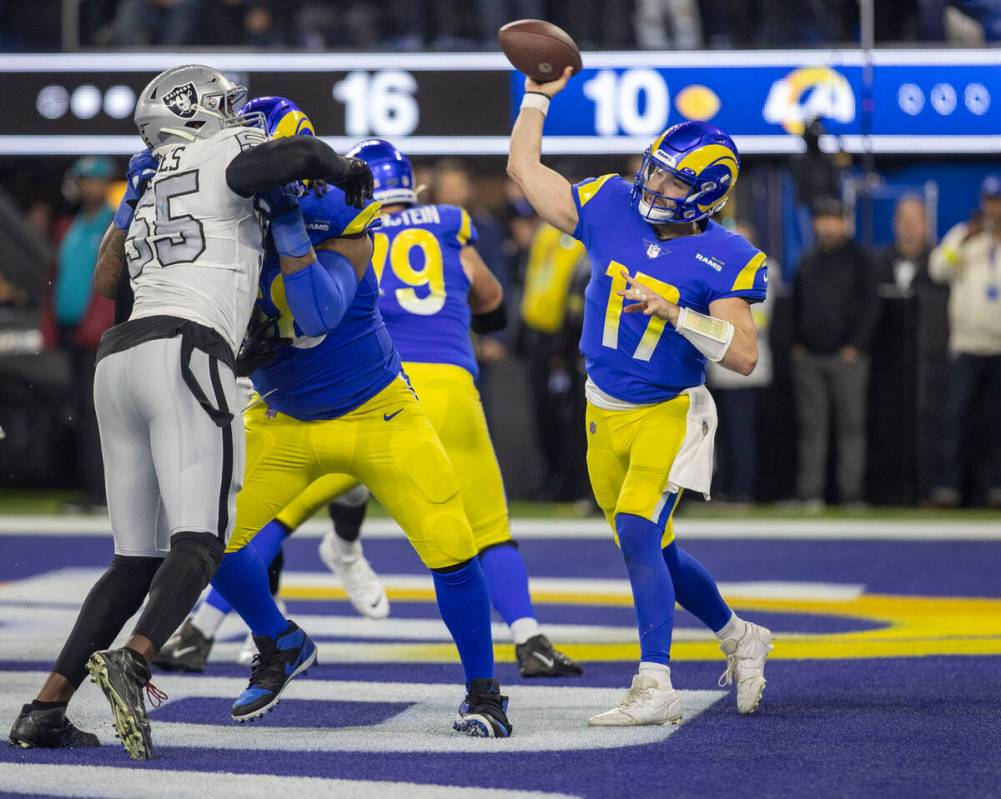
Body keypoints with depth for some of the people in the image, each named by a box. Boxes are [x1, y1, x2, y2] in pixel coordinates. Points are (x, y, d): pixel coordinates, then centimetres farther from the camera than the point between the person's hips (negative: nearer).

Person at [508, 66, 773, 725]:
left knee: (637, 535, -22)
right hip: (606, 416, 6)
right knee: (656, 553, 13)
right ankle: (739, 638, 36)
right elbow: (525, 170, 6)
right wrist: (539, 94, 4)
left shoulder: (724, 260, -13)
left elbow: (744, 356, -20)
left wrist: (677, 313, -29)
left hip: (669, 414, -5)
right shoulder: (612, 209, -2)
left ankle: (655, 688, -20)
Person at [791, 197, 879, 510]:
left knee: (851, 425, -4)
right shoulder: (807, 263, 15)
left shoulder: (858, 260, 2)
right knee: (811, 427, 3)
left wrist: (855, 346, -8)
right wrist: (797, 343, 7)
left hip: (846, 356, -4)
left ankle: (851, 493, -3)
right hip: (808, 356, 4)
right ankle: (810, 493, 4)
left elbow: (871, 306, -1)